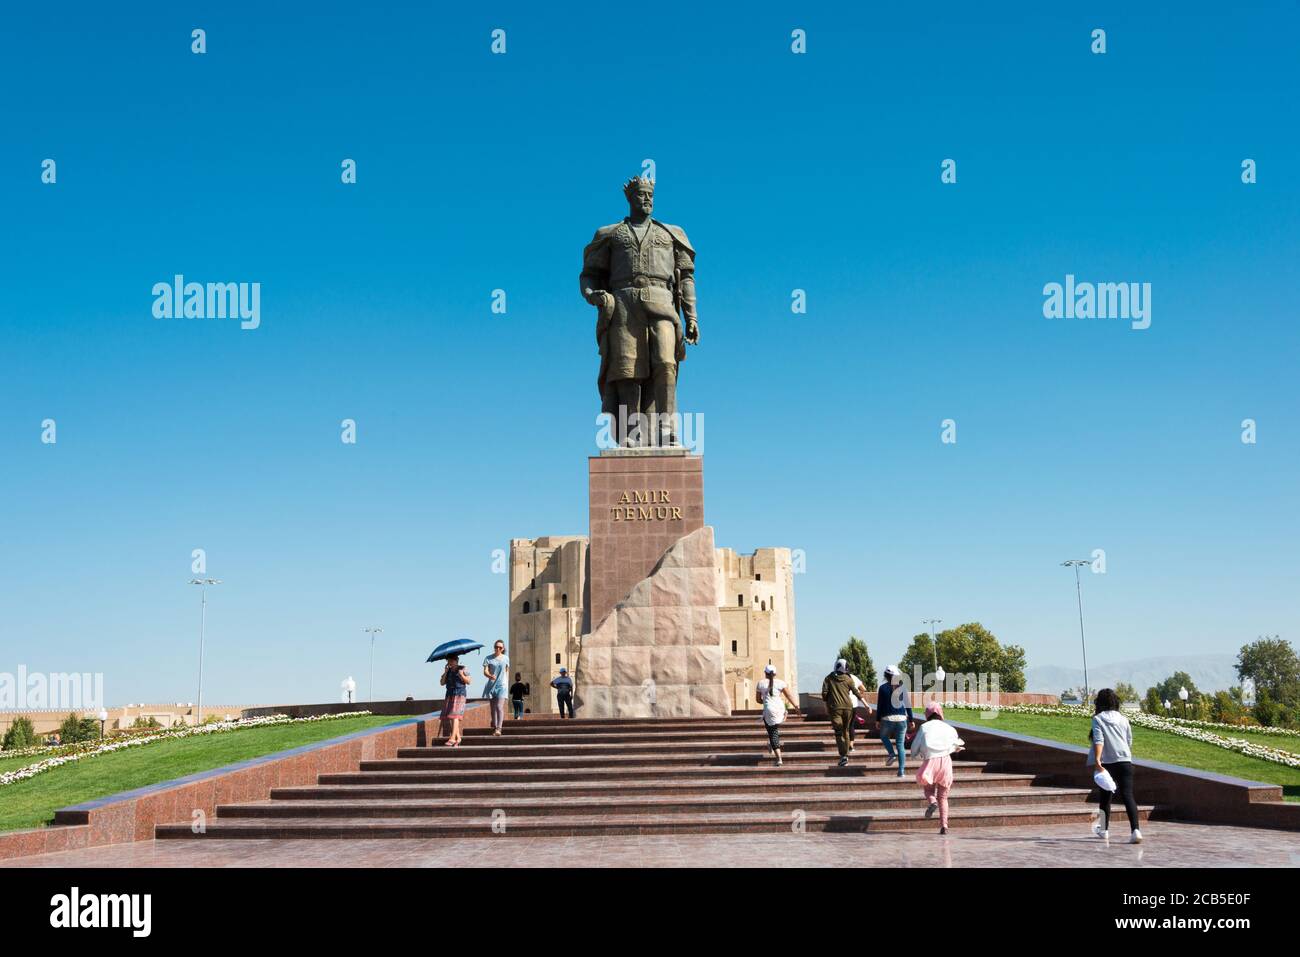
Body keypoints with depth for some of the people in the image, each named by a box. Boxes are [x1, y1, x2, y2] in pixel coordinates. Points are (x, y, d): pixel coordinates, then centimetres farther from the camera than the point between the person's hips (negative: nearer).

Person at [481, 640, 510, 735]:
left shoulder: (505, 659, 5)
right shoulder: (488, 658, 2)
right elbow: (485, 672, -7)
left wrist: (504, 680, 8)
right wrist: (490, 676, -27)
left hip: (501, 685, -1)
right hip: (491, 685, 2)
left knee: (499, 707, -15)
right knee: (493, 708, 9)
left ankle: (499, 728, -21)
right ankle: (494, 727, 22)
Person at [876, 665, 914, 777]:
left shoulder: (883, 688, -4)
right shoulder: (903, 687, 4)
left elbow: (880, 705, -2)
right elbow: (908, 704, 6)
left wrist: (878, 720, 7)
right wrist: (911, 720, 13)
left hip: (888, 719, -2)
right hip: (902, 719, 2)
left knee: (884, 736, 26)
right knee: (900, 744, 7)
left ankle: (892, 754, 2)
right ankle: (901, 771, 1)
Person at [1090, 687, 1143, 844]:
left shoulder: (1098, 719, -2)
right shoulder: (1123, 718, 9)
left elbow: (1099, 740, -15)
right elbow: (1130, 741, 17)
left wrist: (1097, 760, -23)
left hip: (1107, 763, -2)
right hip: (1125, 761, 2)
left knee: (1106, 796, 14)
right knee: (1128, 795, -5)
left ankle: (1104, 829, 29)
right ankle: (1135, 830, -21)